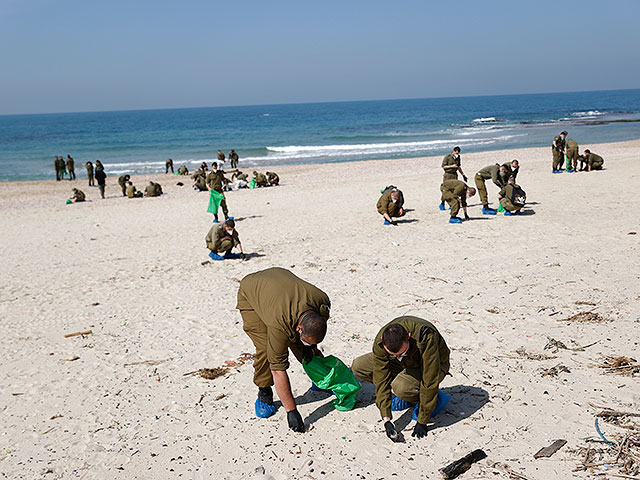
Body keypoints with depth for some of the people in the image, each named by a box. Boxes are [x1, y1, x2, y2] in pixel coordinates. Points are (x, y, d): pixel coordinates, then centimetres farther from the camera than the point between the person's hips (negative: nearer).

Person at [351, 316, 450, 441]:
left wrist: (422, 422, -31)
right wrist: (386, 419, -28)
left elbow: (429, 382, -36)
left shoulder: (426, 338, -41)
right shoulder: (379, 342, -28)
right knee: (358, 366, -13)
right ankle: (404, 395, 1)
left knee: (400, 387, -37)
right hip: (407, 364, 5)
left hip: (434, 365, -5)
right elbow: (381, 380, -23)